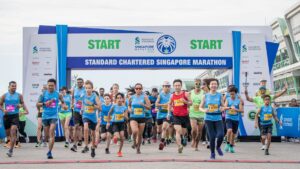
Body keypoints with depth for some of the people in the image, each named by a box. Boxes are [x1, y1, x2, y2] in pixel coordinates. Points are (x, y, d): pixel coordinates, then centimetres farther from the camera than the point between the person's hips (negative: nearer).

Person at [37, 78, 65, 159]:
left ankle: (49, 152, -13)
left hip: (54, 116, -2)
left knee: (52, 133, -15)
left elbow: (63, 102, 16)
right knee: (47, 135, 9)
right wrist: (45, 103, -14)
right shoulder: (43, 94, 1)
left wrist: (63, 105, -6)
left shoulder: (58, 94, 0)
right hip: (45, 116, 2)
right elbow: (37, 104, 3)